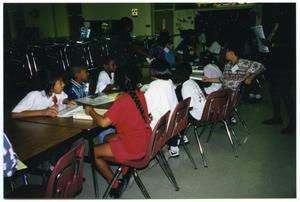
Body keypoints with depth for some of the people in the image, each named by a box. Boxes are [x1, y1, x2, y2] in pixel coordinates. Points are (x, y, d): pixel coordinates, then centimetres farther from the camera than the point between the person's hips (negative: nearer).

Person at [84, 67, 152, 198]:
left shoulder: (122, 101, -22)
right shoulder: (140, 95, 0)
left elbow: (104, 122, -25)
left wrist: (91, 112, -9)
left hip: (133, 148, -8)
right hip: (146, 142, 8)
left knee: (94, 152, 6)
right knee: (108, 140, 27)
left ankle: (115, 185, 12)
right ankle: (126, 172, 24)